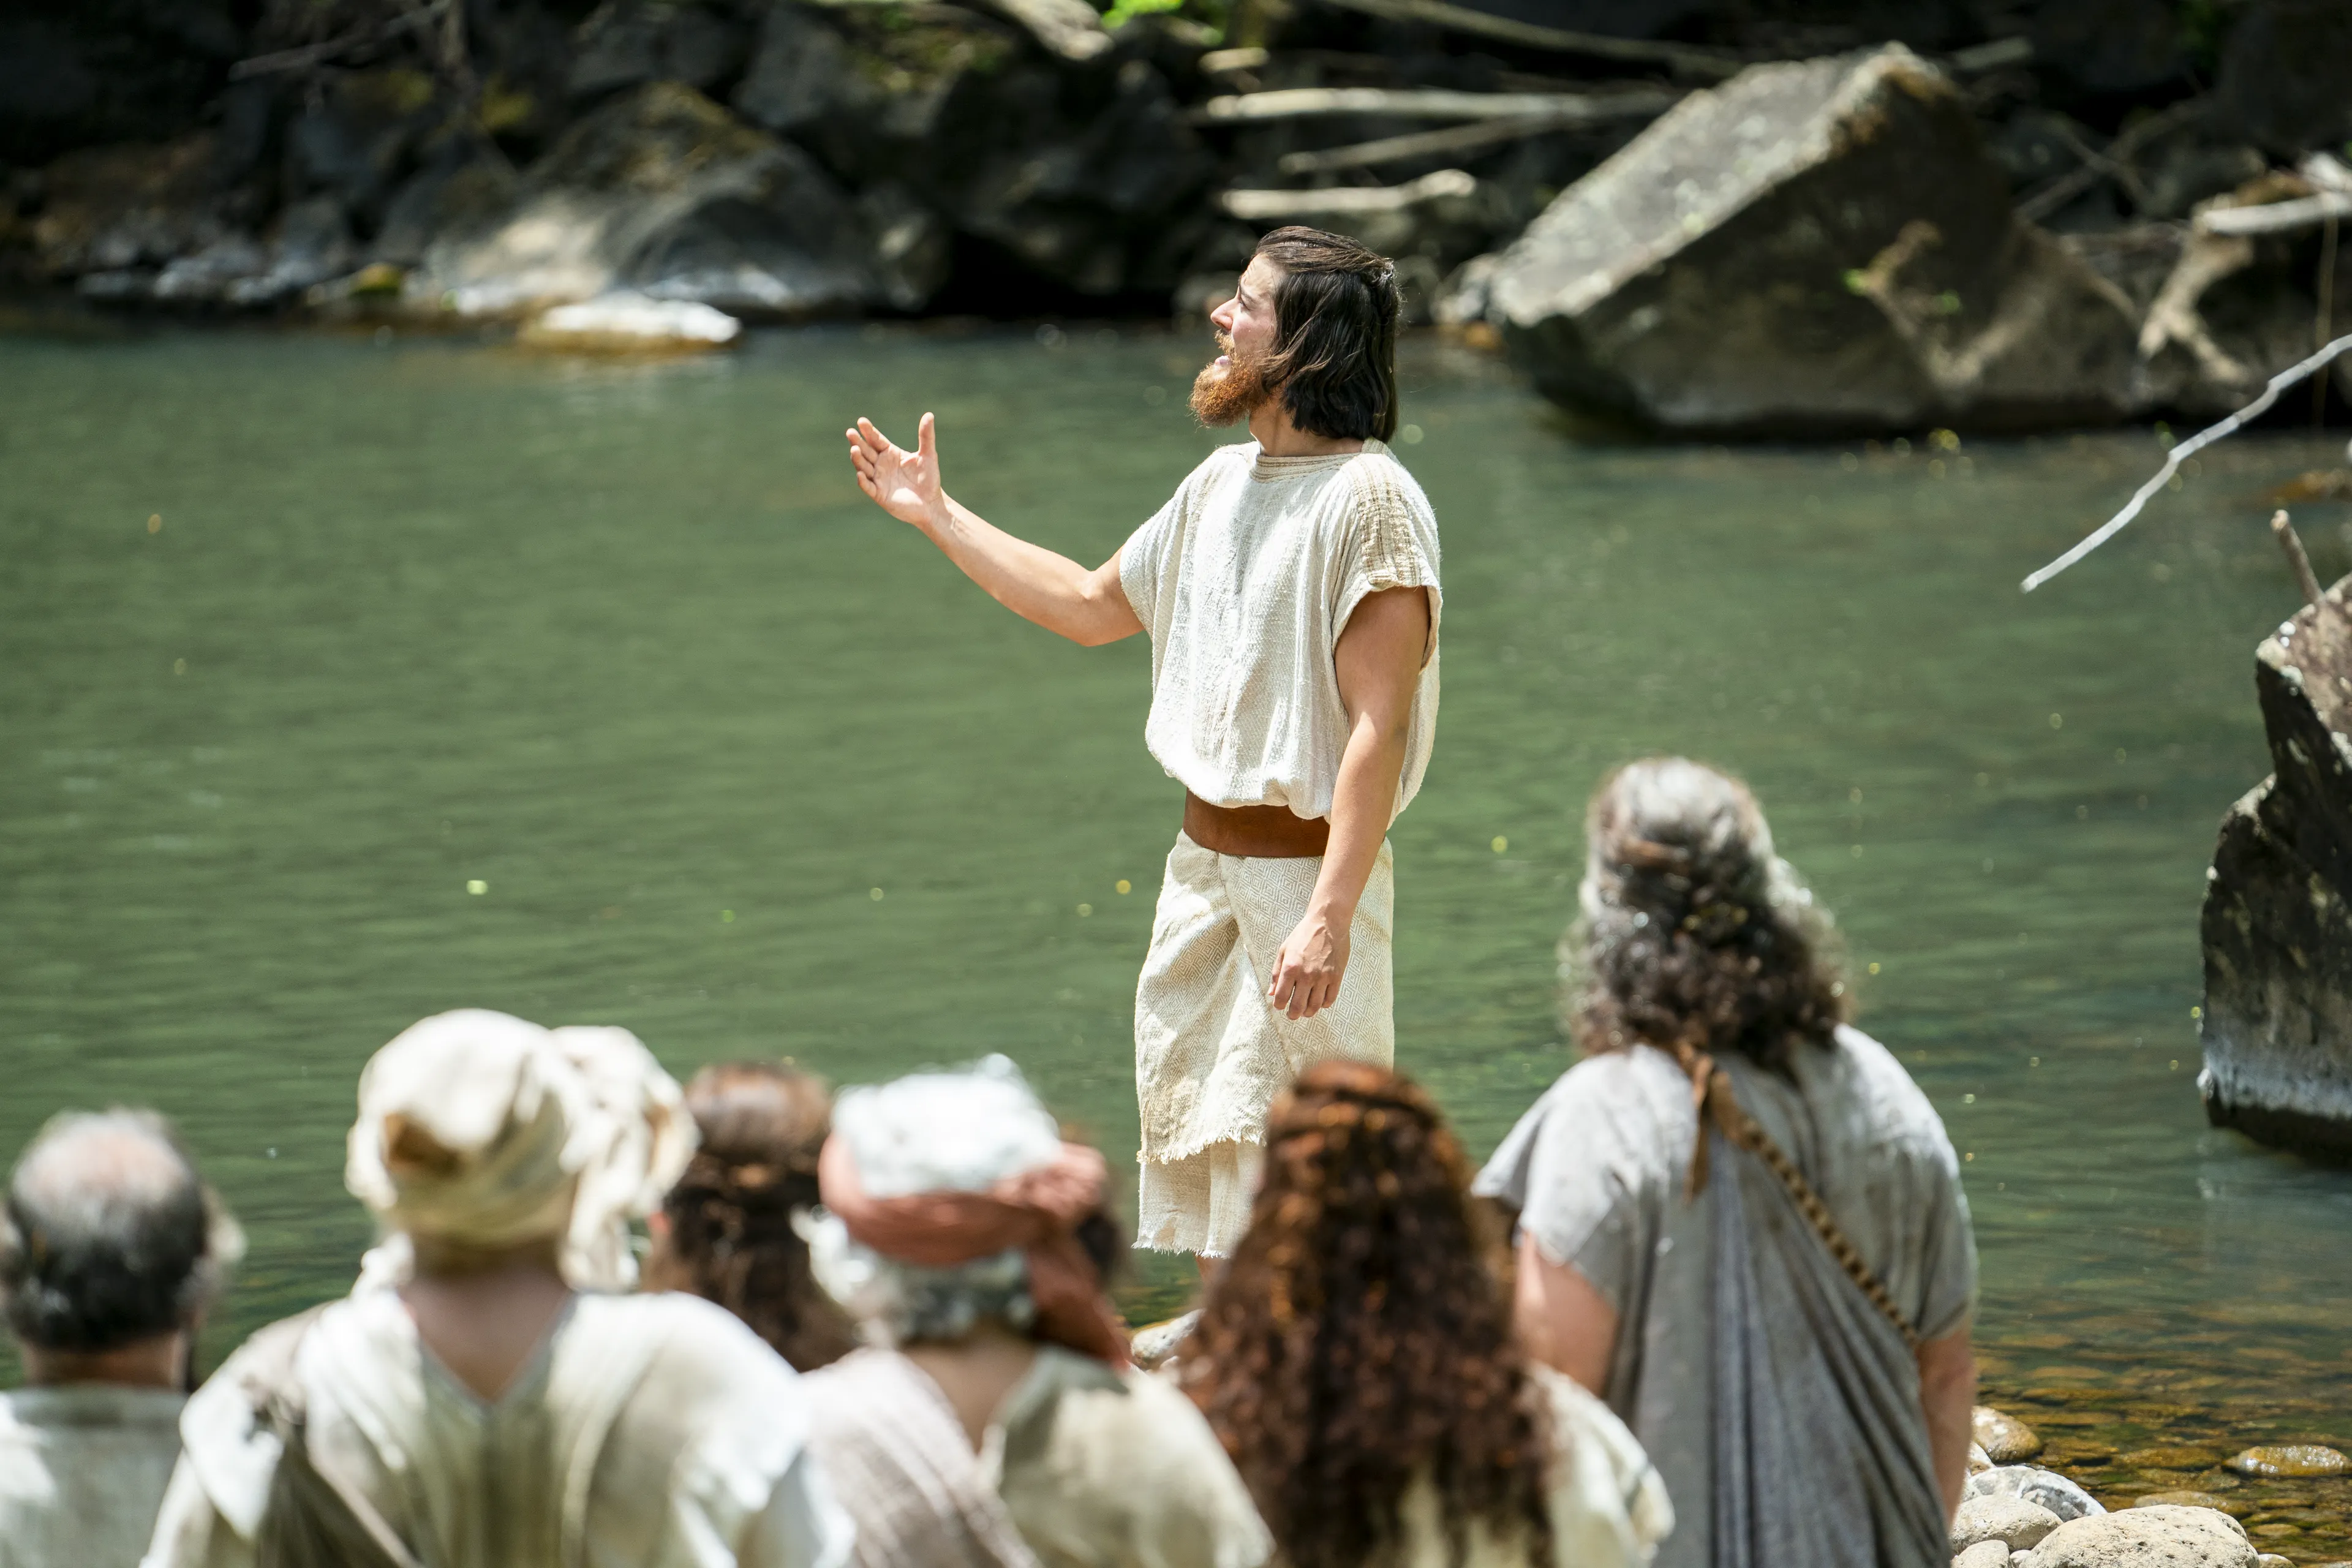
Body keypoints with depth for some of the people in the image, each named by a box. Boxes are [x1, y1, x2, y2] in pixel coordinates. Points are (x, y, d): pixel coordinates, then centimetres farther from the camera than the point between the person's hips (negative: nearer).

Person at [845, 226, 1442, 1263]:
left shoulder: (1369, 500, -15)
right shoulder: (1222, 483, 12)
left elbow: (1379, 726, -21)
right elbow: (1092, 606, 27)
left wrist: (1330, 917, -27)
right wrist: (937, 515, 27)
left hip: (1305, 871, -9)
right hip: (1204, 860, 9)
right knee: (1193, 1152, 14)